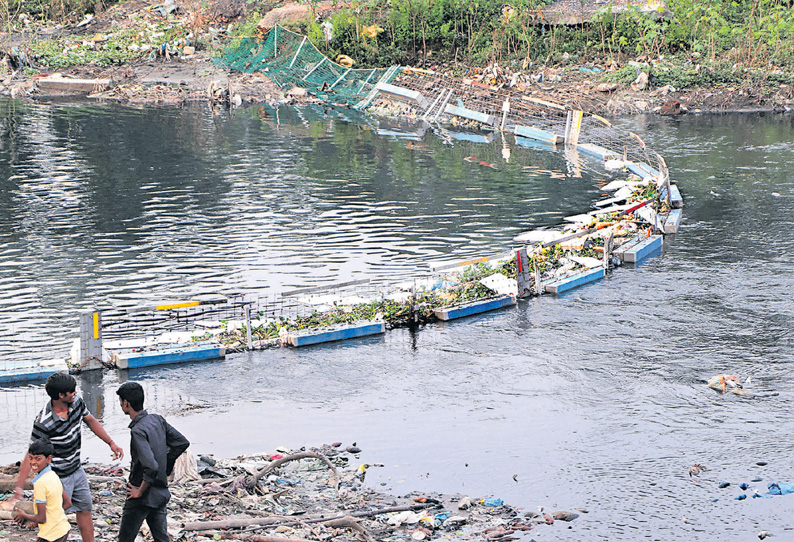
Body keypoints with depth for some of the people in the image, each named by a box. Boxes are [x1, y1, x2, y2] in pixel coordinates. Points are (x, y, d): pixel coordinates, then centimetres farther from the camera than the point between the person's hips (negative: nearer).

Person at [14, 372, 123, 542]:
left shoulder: (76, 402, -9)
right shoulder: (44, 422, -31)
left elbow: (91, 421, 11)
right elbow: (31, 455, -26)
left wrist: (111, 443, 9)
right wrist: (19, 487, -29)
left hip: (76, 470, 8)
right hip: (58, 477, -8)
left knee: (85, 511, 18)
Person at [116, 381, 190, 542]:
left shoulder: (138, 431, -24)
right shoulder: (157, 420, 1)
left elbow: (151, 467, -32)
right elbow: (182, 443, 10)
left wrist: (140, 491, -17)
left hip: (141, 499, -8)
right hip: (161, 493, 8)